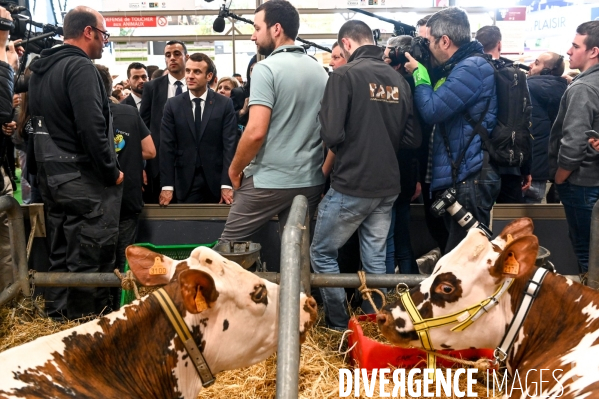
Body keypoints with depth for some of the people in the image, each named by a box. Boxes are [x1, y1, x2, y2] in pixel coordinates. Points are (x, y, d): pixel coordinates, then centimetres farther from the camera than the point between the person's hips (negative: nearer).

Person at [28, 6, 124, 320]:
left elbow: (37, 122, 17)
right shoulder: (80, 67, -14)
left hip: (51, 175, 10)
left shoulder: (40, 69, 14)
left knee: (60, 254, 17)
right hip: (85, 179, -9)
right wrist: (112, 172, -13)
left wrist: (46, 169, 20)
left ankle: (57, 314, 26)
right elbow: (92, 127, -22)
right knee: (91, 258, -2)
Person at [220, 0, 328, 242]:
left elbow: (256, 132, -19)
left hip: (268, 181, -6)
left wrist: (234, 169, -5)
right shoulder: (320, 71, 10)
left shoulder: (266, 68, -12)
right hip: (310, 181, 7)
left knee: (228, 247, 9)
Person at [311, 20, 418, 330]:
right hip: (388, 185, 6)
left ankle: (339, 326, 17)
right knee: (375, 258, 15)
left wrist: (346, 149, 2)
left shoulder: (345, 75, -12)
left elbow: (331, 134, -19)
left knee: (322, 252, 11)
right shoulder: (399, 80, 5)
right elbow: (412, 137, 8)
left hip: (351, 184, -6)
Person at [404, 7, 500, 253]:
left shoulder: (472, 67, -15)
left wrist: (418, 72, -6)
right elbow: (436, 102, 22)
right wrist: (420, 73, 10)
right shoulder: (458, 67, 19)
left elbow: (431, 110, -21)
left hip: (469, 179, -11)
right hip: (458, 176, 11)